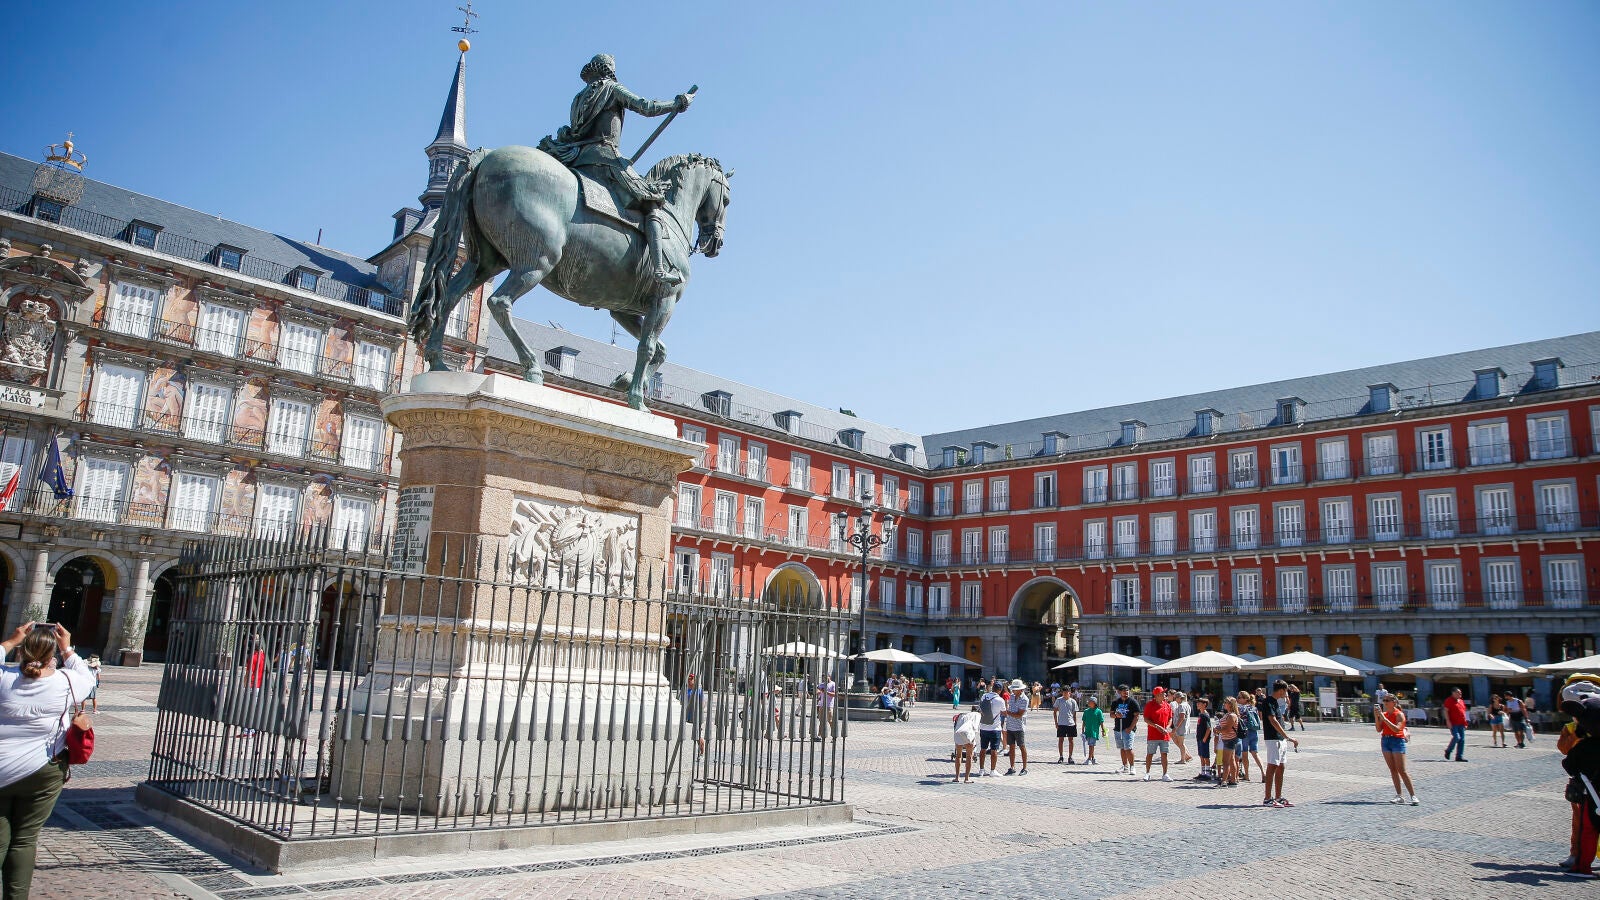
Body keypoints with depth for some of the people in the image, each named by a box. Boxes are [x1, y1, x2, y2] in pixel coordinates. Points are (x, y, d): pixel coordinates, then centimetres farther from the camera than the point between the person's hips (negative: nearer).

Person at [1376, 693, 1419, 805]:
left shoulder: (1399, 714, -8)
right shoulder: (1384, 714, 9)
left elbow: (1397, 729, -22)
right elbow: (1379, 729, 3)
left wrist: (1384, 718, -24)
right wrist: (1377, 717, -7)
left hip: (1397, 740, -6)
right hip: (1385, 740, 6)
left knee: (1402, 771, -8)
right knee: (1393, 770, 6)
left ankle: (1413, 796, -2)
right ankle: (1399, 796, 9)